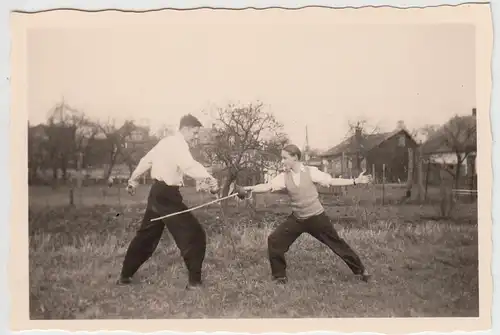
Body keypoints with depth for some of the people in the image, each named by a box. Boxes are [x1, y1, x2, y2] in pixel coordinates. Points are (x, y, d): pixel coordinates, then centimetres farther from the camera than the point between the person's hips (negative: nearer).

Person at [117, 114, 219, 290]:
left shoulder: (167, 141, 14)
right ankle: (194, 281, -4)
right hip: (166, 194, -10)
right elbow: (188, 165, -36)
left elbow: (147, 159, 24)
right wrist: (208, 178, -50)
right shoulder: (178, 144, -16)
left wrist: (133, 179, 36)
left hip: (158, 192, 10)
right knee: (194, 234, -6)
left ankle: (125, 275, 30)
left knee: (146, 235, 21)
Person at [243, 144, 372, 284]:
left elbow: (332, 181, -7)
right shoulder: (284, 177, -5)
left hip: (316, 217, -3)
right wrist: (250, 188, -32)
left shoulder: (311, 171, -12)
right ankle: (279, 276, 10)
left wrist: (356, 181, -10)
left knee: (337, 243, 5)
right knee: (274, 240, -7)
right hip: (297, 219, 3)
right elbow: (267, 186, -16)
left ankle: (360, 270, 26)